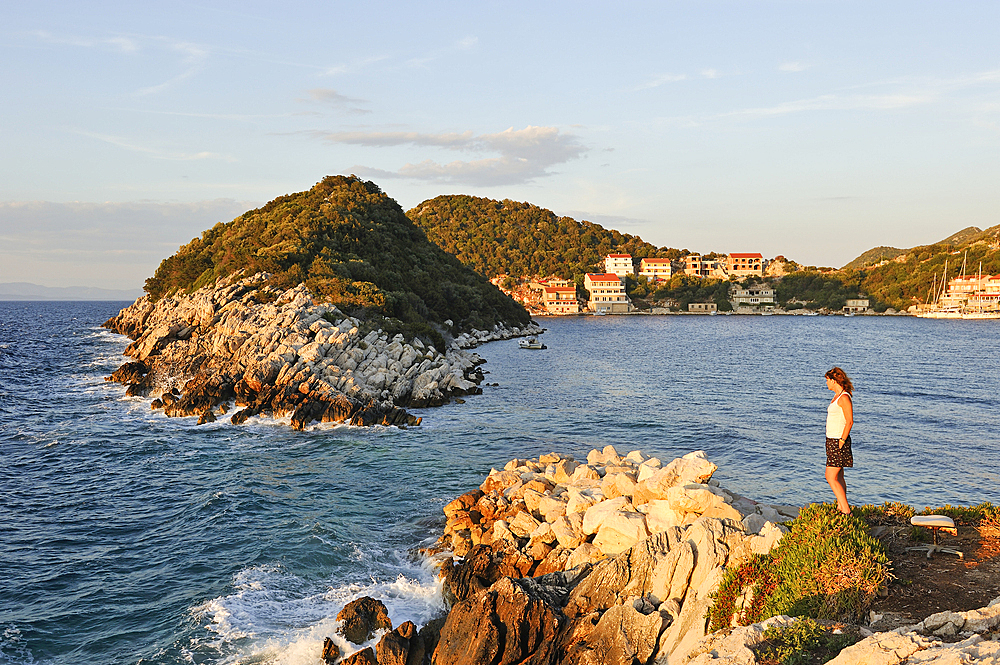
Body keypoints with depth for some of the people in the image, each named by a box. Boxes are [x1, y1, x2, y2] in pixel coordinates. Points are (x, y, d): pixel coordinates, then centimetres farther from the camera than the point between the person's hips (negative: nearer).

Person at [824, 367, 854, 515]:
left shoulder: (844, 397, -17)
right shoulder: (837, 395, 13)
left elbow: (849, 422, -20)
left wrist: (842, 441, -21)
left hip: (838, 441, -10)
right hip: (832, 440, 10)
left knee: (831, 477, -11)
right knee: (838, 476, 16)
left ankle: (846, 511, -10)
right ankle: (840, 508, 24)